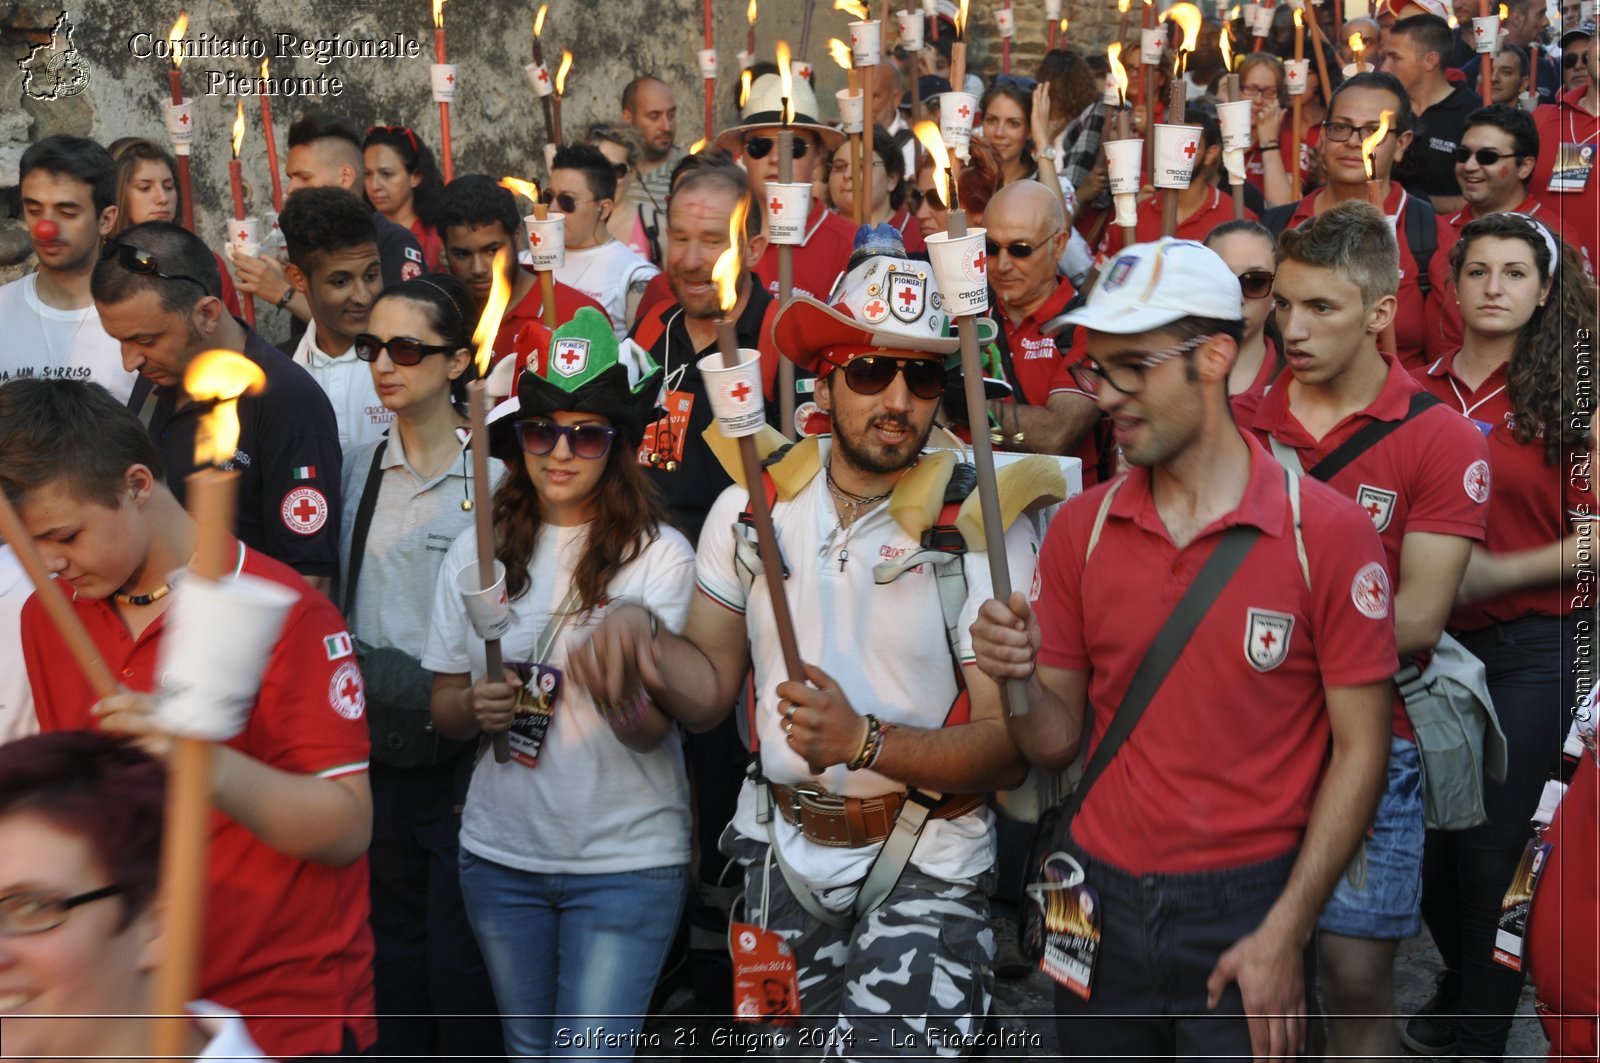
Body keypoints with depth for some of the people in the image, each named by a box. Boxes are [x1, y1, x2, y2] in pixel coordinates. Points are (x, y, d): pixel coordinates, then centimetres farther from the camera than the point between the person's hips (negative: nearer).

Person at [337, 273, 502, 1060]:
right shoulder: (359, 468, 7)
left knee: (460, 968, 0)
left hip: (460, 755, -5)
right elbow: (337, 603, 14)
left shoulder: (492, 475, -10)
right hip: (378, 752, 5)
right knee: (394, 952, 17)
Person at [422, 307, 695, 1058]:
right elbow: (443, 707, 9)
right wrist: (475, 706, -14)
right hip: (500, 854, 4)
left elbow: (653, 730, -14)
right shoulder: (478, 551, 2)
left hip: (625, 861, -4)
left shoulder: (659, 554, -8)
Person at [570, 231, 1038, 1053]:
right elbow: (709, 688, 6)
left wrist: (864, 742, -29)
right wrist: (640, 637, -15)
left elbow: (1009, 747, -14)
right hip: (780, 855, 4)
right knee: (789, 1043, 18)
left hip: (924, 876, -4)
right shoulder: (752, 506, 1)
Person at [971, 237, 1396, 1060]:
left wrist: (1285, 937, -11)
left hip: (1248, 910, -3)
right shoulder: (1079, 529, 1)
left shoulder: (1327, 531, -9)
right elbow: (1059, 742, 4)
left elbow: (1360, 749, -7)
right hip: (1100, 901, 3)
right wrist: (1019, 678, -19)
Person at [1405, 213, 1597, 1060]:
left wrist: (1501, 570, -18)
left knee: (1492, 843, 2)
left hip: (1530, 646, -3)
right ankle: (1462, 984, 40)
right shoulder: (1421, 391, 3)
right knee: (1427, 831, 12)